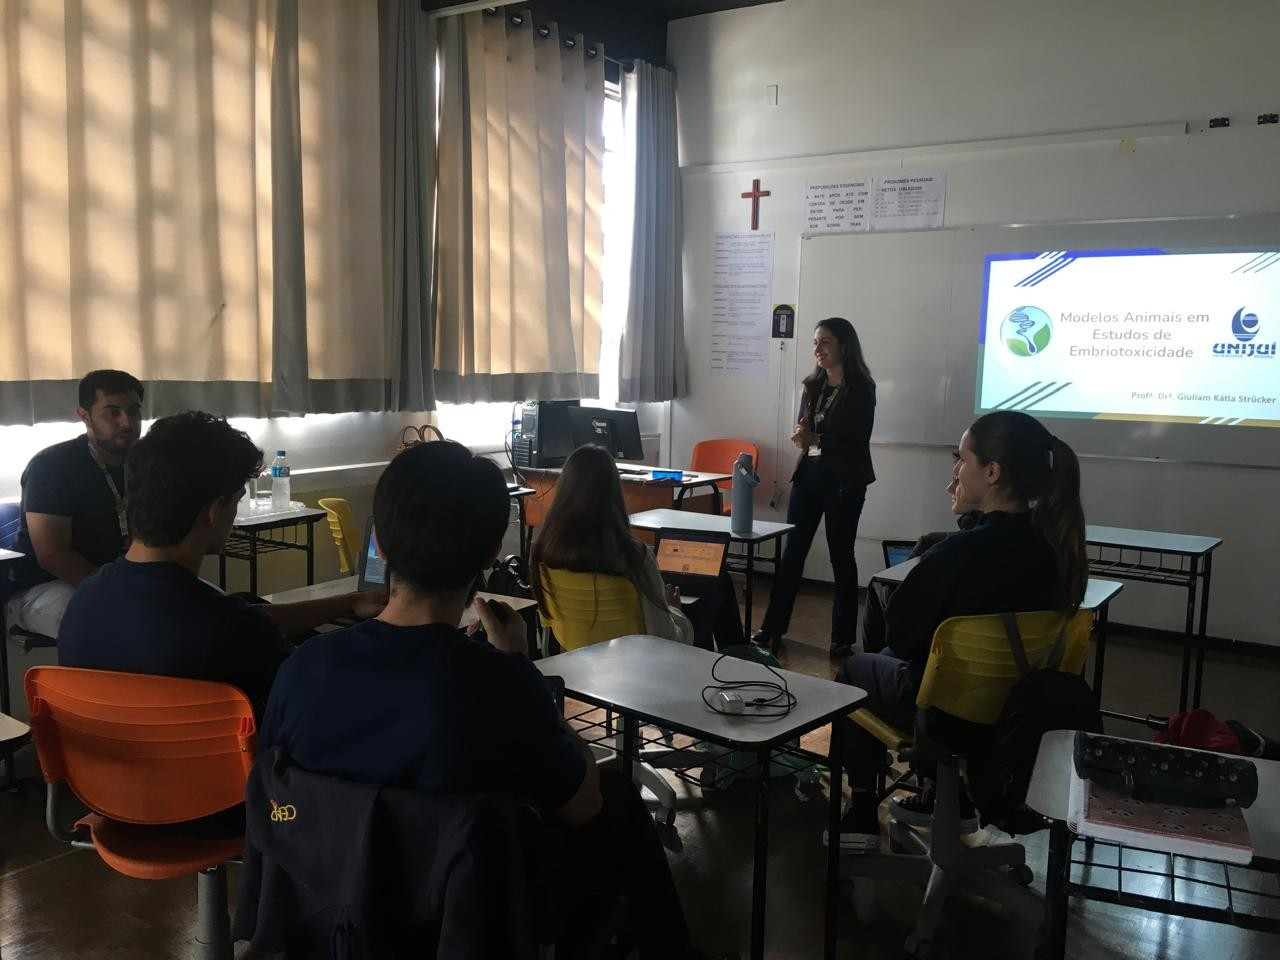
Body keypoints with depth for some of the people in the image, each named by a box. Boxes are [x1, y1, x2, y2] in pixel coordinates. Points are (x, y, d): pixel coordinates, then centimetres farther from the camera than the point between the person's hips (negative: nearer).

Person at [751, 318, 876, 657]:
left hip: (844, 480, -5)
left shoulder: (861, 387, -7)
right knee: (792, 551, 7)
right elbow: (804, 430, 10)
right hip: (809, 473, 5)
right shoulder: (812, 385, 10)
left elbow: (857, 439, -13)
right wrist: (803, 437, -12)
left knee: (841, 556, 4)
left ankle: (843, 638, 14)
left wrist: (817, 440, -22)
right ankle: (772, 628, 15)